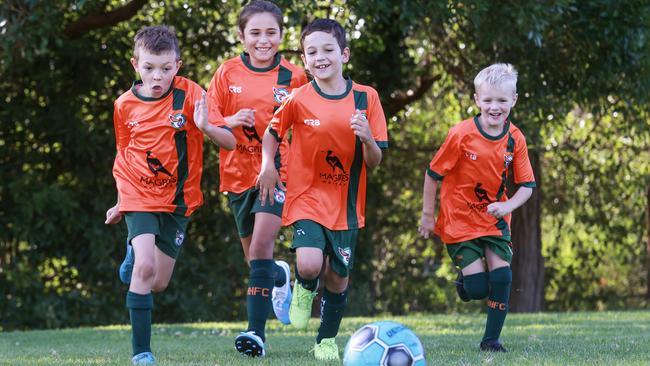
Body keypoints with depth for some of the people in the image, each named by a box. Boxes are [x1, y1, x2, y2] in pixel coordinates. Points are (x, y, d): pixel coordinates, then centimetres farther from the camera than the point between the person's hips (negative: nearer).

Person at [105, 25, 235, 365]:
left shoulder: (190, 94, -12)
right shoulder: (125, 105, -5)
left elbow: (230, 142, -15)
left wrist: (205, 127, -34)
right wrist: (122, 200, 8)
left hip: (178, 199, 1)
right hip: (140, 197, -1)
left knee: (158, 283, 8)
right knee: (144, 267, -21)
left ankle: (135, 254, 43)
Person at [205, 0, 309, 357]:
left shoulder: (294, 77, -3)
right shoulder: (227, 73, 0)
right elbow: (207, 121, 0)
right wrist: (231, 122, -20)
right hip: (239, 172, 3)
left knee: (261, 245, -20)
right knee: (255, 256, 14)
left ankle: (257, 332, -20)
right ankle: (281, 276, 51)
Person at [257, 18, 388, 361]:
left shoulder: (365, 98, -5)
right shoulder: (299, 100, -7)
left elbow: (374, 162, -3)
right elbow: (272, 132, 11)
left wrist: (367, 138, -23)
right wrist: (268, 166, -5)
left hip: (346, 204, 2)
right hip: (306, 198, -2)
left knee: (338, 276, 8)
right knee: (310, 265, -23)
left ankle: (327, 341, 29)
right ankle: (304, 289, 14)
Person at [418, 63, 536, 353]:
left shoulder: (515, 140, -6)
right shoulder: (461, 135, -16)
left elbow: (527, 185, -1)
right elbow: (433, 174, -6)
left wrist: (508, 206, -21)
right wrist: (427, 215, -2)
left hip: (495, 219, 3)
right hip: (459, 219, -3)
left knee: (502, 278, -8)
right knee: (477, 289, -9)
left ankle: (491, 340, 9)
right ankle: (463, 280, 28)